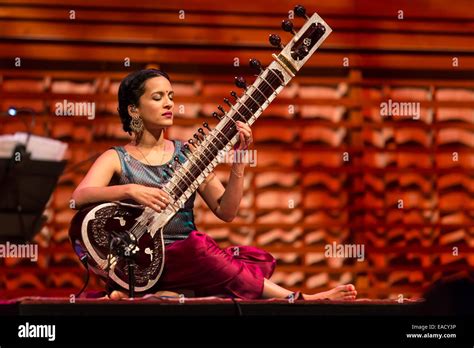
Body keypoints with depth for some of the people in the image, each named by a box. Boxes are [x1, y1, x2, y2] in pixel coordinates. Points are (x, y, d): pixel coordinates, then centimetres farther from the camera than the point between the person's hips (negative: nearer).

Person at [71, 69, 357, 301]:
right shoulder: (117, 159, 5)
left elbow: (225, 211, 6)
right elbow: (79, 197, -13)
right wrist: (129, 190, -28)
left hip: (187, 265, 4)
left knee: (257, 260, -23)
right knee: (199, 245, -35)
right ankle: (295, 300, -30)